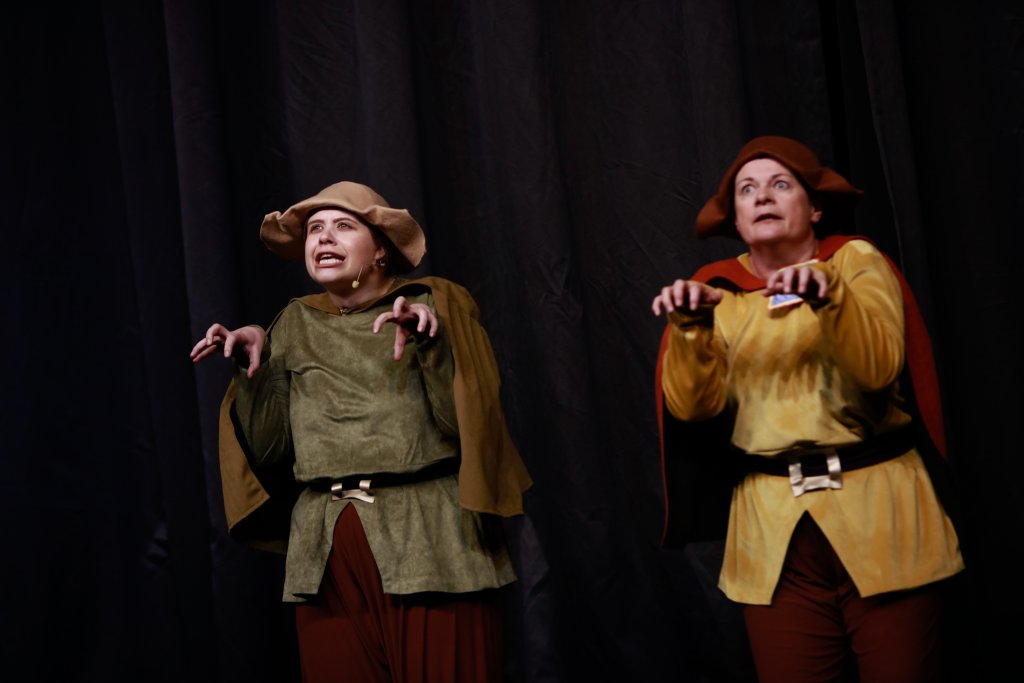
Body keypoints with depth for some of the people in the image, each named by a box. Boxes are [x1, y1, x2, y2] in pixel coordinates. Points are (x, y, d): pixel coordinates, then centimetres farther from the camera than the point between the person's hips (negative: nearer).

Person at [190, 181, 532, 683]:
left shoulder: (432, 305, 2)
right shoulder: (296, 324, 12)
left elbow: (467, 422, -9)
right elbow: (268, 449, 8)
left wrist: (432, 342, -20)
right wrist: (254, 367, -3)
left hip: (430, 541, -3)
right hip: (326, 554, 3)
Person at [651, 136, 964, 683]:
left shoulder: (857, 262, 2)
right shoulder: (717, 290, 7)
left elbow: (879, 369, -14)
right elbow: (694, 407, -4)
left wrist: (828, 295, -28)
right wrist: (691, 327, -19)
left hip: (879, 509, -1)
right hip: (773, 527, 2)